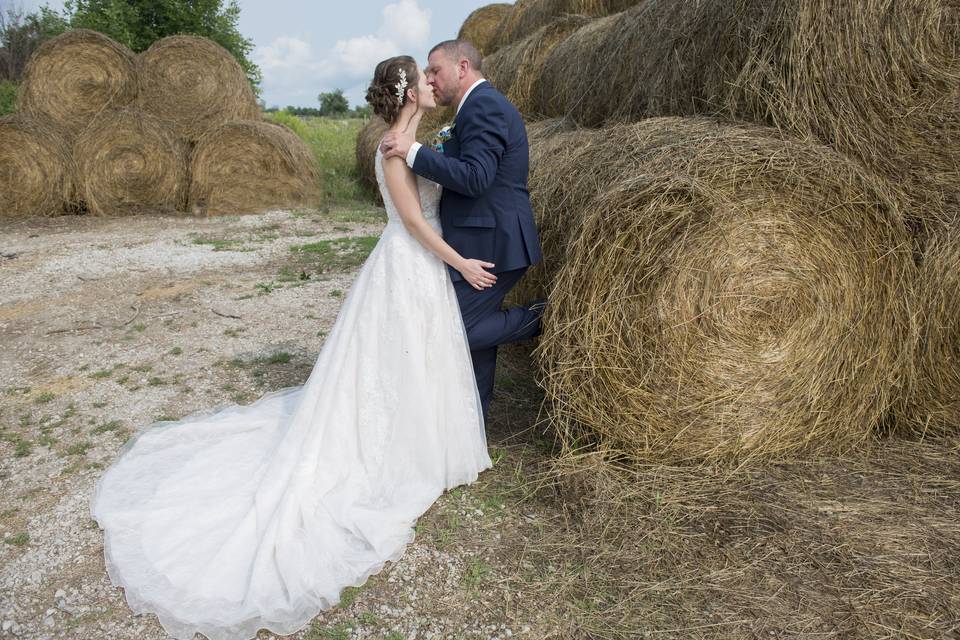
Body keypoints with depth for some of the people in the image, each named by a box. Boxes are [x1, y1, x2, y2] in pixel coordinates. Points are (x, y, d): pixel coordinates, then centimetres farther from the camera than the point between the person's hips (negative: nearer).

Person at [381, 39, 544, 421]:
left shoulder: (484, 106, -15)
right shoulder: (484, 104, 17)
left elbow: (474, 178, -26)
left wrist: (413, 152, -22)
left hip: (489, 245, -10)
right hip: (486, 241, 10)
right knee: (475, 322, 17)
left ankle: (538, 319, 4)